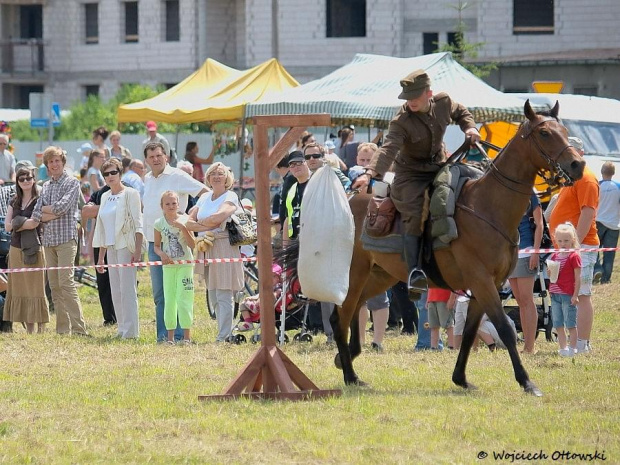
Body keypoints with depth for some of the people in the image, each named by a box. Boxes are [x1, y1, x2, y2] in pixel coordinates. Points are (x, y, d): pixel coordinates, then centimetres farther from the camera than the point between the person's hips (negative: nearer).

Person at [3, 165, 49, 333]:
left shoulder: (39, 201, -3)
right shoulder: (14, 202, 13)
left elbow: (34, 223, -14)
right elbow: (8, 226, 6)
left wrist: (17, 224, -3)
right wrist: (25, 224, -8)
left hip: (33, 249, -6)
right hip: (16, 248, 6)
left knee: (36, 289, -6)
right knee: (20, 289, 4)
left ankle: (41, 327, -4)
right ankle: (28, 328, 8)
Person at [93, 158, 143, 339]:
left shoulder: (130, 194, -4)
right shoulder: (105, 197, 16)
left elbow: (138, 224, -9)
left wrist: (137, 251, -18)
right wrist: (100, 257, 17)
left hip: (126, 246, -7)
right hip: (111, 248, 7)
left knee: (127, 288, -10)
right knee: (116, 291, 5)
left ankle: (130, 330, -11)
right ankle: (122, 328, 9)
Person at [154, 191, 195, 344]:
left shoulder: (184, 220, -3)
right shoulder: (159, 223, 4)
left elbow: (192, 245, -8)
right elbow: (157, 245, 9)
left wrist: (182, 228, -19)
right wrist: (162, 254, -12)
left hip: (185, 264, -3)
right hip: (168, 265, 3)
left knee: (183, 299, -7)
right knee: (169, 300, 3)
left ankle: (186, 335, -3)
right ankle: (170, 335, 9)